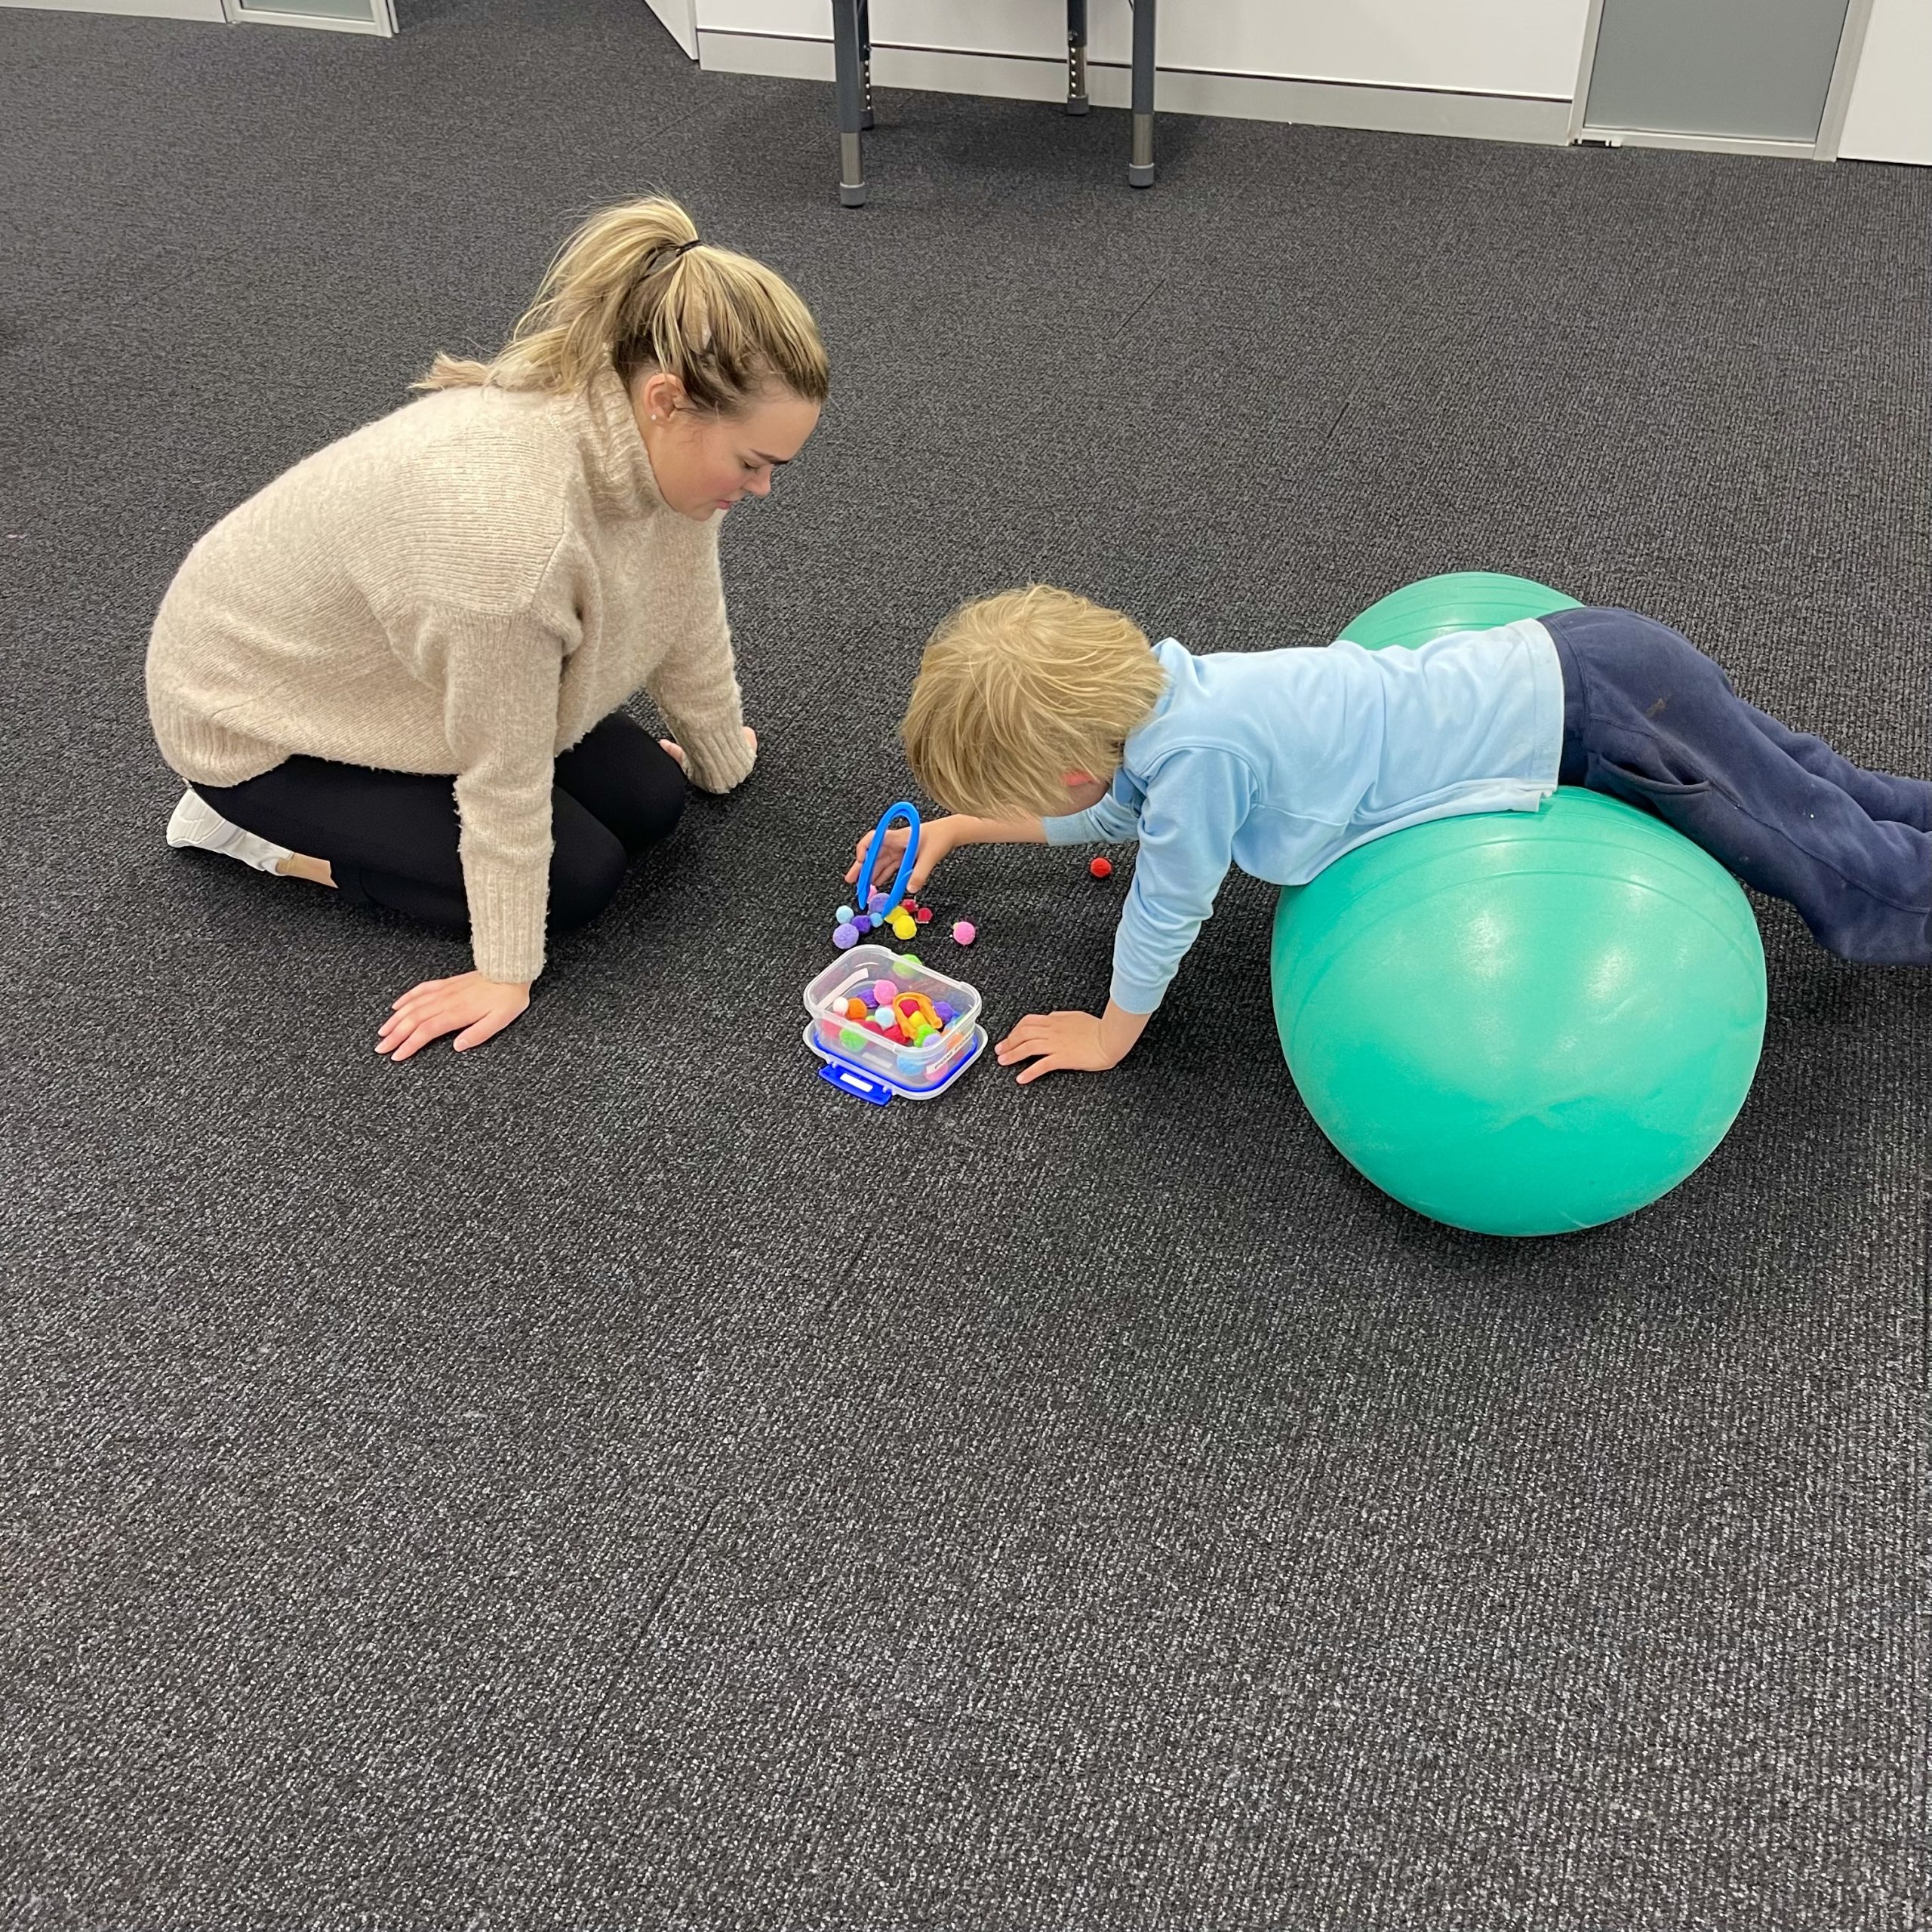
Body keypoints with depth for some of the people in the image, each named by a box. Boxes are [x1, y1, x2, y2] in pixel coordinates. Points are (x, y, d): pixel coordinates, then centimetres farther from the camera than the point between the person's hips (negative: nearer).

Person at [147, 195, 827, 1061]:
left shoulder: (660, 436, -17)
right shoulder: (507, 513, -42)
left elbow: (689, 618, 2)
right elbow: (506, 770, -30)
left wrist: (719, 756, 17)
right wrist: (505, 973, -17)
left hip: (387, 668, 8)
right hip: (258, 707, -8)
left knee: (646, 801, 4)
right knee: (577, 876, -11)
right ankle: (261, 829, 5)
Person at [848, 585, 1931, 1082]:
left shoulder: (1197, 750, -28)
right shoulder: (1142, 685, -2)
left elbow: (1169, 909, -14)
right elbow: (1118, 807, 20)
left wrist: (1111, 1035, 4)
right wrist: (959, 830, 20)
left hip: (1589, 713, -7)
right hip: (1551, 666, 7)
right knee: (1809, 798, 24)